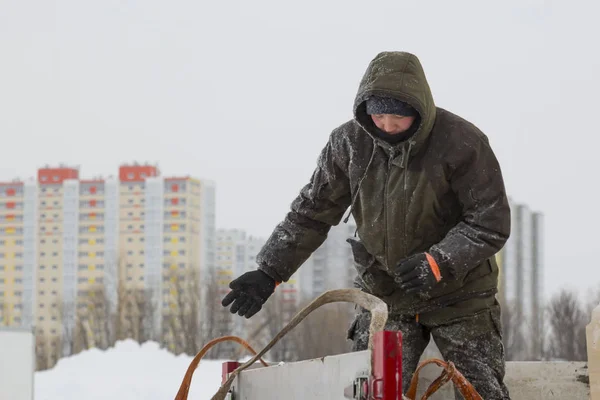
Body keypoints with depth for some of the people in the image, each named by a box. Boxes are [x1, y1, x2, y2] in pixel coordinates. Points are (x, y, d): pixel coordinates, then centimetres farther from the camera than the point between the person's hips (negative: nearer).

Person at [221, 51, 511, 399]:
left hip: (459, 294, -3)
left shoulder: (462, 142, -20)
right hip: (383, 293, 3)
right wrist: (270, 271, -5)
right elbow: (312, 213, 2)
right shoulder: (349, 142, -8)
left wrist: (437, 263, -29)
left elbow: (492, 223, -16)